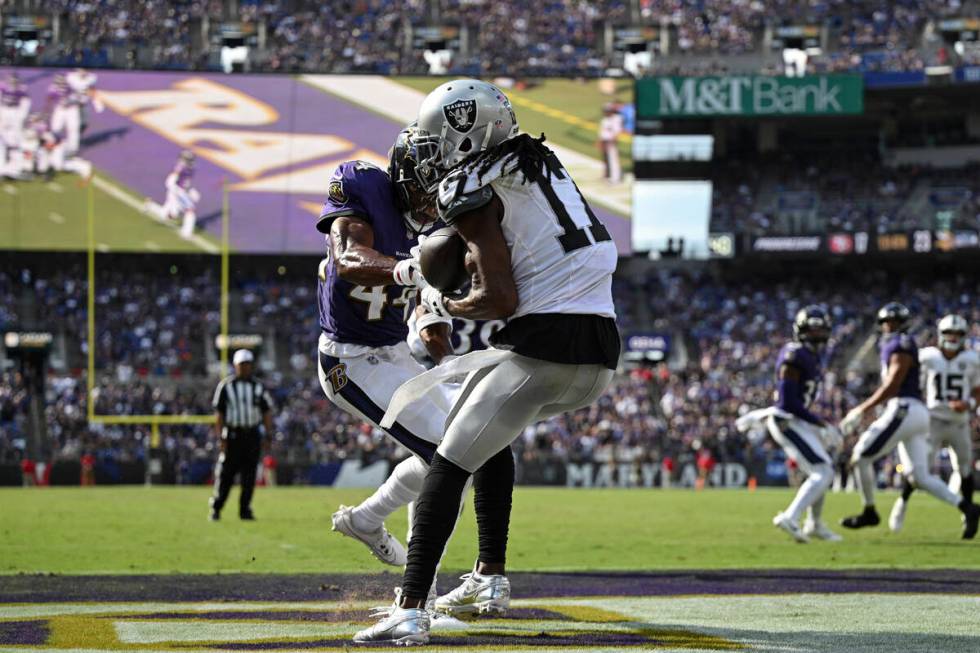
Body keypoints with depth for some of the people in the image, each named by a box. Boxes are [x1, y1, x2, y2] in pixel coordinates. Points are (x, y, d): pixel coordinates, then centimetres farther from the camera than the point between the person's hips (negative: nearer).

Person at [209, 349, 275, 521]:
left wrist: (268, 435, 0)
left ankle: (245, 509, 8)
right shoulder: (225, 386, 0)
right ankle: (215, 508, 6)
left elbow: (267, 412, 10)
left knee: (249, 475, 1)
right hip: (232, 434, -3)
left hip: (252, 435, 3)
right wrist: (220, 437, -9)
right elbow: (219, 413, -1)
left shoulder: (258, 387, 9)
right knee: (226, 474, -3)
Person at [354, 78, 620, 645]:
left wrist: (444, 306, 6)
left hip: (543, 344, -8)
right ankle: (491, 579, 29)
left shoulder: (473, 192, -6)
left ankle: (410, 611, -14)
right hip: (601, 350, 8)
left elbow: (501, 300, -12)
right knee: (493, 434, 30)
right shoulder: (538, 162, 18)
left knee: (449, 465, -3)